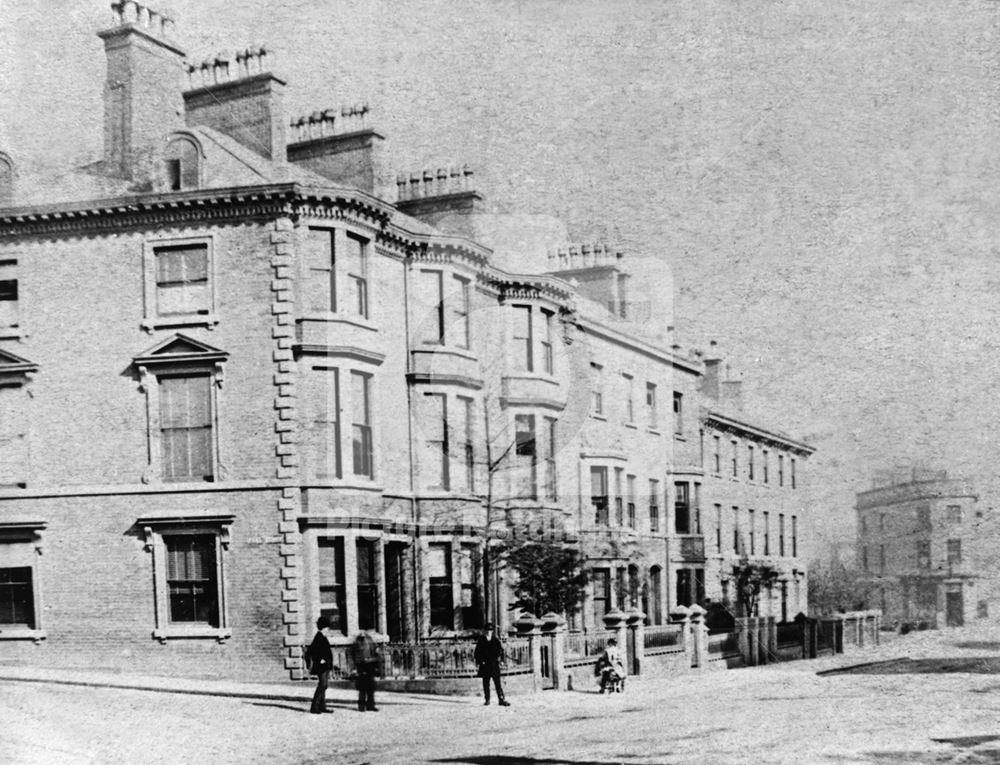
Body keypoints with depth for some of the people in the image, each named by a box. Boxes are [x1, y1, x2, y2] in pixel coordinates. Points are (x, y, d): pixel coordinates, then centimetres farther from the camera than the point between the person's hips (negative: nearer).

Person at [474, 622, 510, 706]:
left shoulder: (496, 640, 6)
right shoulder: (481, 641, 5)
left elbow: (501, 650, 6)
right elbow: (477, 652, 6)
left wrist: (500, 659, -6)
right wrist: (478, 662, -2)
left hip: (494, 664, -1)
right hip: (484, 665, 1)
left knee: (497, 683, -4)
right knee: (486, 683, 5)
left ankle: (501, 699, -5)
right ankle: (487, 700, 13)